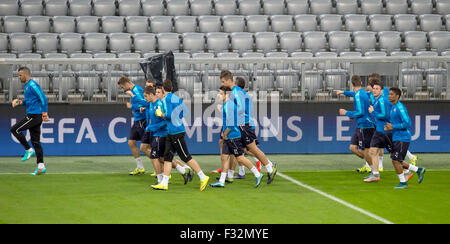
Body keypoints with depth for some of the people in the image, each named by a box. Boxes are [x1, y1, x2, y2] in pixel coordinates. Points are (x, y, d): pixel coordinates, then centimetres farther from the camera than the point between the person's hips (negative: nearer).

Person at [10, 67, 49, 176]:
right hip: (33, 116, 10)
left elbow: (43, 98, -18)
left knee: (15, 129, -7)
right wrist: (19, 102, 11)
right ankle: (41, 166, 6)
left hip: (34, 115, -10)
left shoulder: (32, 85, -13)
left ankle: (29, 150, -1)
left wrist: (44, 114, -21)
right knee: (35, 141, 7)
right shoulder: (27, 86, 18)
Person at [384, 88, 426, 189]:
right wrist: (388, 127, 7)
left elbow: (407, 123, -22)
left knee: (395, 160, -9)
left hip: (402, 138, -10)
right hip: (396, 138, 10)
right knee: (398, 162, 11)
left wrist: (393, 127, -18)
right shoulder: (393, 108, 15)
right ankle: (419, 170, 20)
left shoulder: (400, 108, -16)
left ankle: (403, 182, 2)